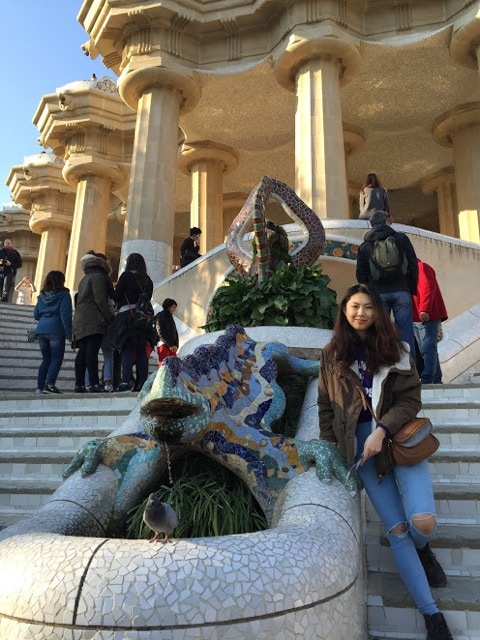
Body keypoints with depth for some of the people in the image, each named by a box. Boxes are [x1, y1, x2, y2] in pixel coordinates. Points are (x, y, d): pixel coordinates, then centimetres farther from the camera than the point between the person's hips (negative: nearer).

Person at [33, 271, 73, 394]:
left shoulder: (42, 295, 15)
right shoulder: (63, 294, -1)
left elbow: (36, 315, 18)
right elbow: (65, 315, -10)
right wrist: (69, 333, -9)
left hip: (41, 330, 6)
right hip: (56, 330, -6)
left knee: (46, 359, 13)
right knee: (57, 359, -5)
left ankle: (40, 387, 9)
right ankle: (49, 385, -19)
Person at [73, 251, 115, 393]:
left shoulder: (84, 279, 28)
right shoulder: (98, 276, -3)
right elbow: (101, 300, -12)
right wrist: (111, 318, -12)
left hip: (80, 322, 9)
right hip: (93, 321, -9)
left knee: (83, 352, 6)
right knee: (92, 351, -14)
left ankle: (79, 384, 5)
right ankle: (94, 384, -18)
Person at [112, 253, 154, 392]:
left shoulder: (126, 276, -1)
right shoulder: (147, 280, 13)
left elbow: (116, 297, -3)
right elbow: (148, 298, 11)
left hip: (127, 314, -4)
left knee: (127, 349, -6)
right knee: (141, 350, 4)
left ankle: (126, 382, -13)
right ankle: (142, 383, 1)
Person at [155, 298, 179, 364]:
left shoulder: (170, 317, 18)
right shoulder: (160, 316, -5)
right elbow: (161, 333, -12)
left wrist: (176, 345, 2)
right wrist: (170, 345, -14)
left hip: (172, 347, 7)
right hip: (163, 345, -7)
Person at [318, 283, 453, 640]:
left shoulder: (395, 350, 4)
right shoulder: (333, 355, 6)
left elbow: (411, 399, -5)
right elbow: (326, 407, 11)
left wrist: (382, 431, -18)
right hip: (361, 445, 1)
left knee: (423, 521, -17)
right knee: (396, 530, -3)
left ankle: (422, 549, 23)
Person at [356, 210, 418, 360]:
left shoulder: (364, 246, 10)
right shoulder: (401, 238, 8)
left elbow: (361, 274, 7)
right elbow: (413, 265, 6)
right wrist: (412, 289, 13)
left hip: (378, 294, 1)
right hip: (401, 291, 0)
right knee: (406, 333, 1)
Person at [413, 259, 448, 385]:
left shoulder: (421, 267, -3)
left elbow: (427, 288, -17)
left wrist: (424, 310, -26)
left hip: (426, 317, -9)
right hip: (417, 318, 9)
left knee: (427, 349, -14)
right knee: (426, 350, 9)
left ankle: (427, 380, -20)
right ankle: (436, 380, 13)